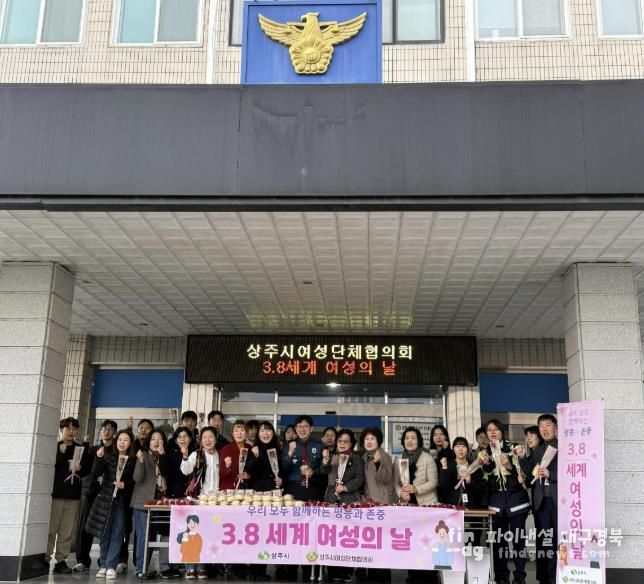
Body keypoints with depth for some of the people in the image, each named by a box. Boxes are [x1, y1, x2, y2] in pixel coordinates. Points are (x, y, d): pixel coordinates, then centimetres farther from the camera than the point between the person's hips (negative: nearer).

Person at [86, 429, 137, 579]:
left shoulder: (133, 460, 0)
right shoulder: (108, 456, 3)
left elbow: (135, 480, 2)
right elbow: (96, 473, -7)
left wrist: (125, 485, -15)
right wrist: (99, 458, -21)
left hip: (122, 500, -1)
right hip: (106, 498, 1)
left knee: (116, 534, -1)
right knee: (104, 533, 7)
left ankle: (111, 566, 3)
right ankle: (103, 565, 16)